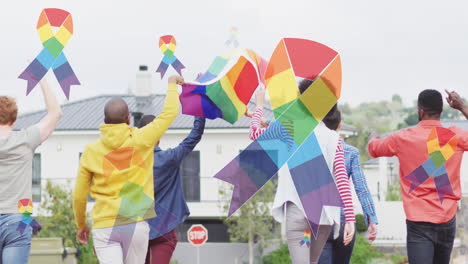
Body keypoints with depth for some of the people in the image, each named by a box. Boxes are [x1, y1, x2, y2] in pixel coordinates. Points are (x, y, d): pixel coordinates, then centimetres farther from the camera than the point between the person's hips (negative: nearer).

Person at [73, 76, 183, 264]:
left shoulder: (91, 151, 1)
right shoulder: (141, 140, -3)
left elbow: (79, 196, 7)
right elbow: (170, 112, 9)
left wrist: (81, 225, 22)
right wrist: (172, 85, 26)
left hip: (104, 227, 0)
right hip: (136, 224, 0)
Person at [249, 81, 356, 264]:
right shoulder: (333, 138, 4)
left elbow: (254, 132, 12)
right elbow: (342, 180, -2)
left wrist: (259, 105, 29)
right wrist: (350, 219, -4)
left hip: (297, 210, -4)